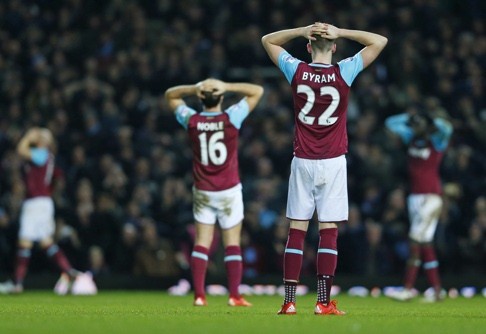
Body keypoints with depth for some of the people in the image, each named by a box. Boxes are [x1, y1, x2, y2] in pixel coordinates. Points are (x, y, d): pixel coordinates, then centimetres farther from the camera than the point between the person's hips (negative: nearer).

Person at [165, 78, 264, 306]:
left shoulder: (191, 120, -6)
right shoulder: (231, 118, -12)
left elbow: (170, 95, 10)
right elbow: (257, 91, -4)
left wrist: (194, 88, -7)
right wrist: (226, 87, -12)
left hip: (202, 192, 2)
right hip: (229, 192, -2)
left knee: (202, 242, 4)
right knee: (232, 244, 2)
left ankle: (199, 295, -2)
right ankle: (234, 296, -1)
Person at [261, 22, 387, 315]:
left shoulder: (296, 71, -3)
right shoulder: (344, 73, -7)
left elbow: (268, 40, 15)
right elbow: (380, 41, 3)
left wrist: (303, 30, 3)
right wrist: (340, 32, -1)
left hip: (302, 161, 2)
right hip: (333, 162, -2)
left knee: (296, 231, 3)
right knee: (329, 232, -1)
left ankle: (289, 301, 1)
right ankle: (324, 302, -5)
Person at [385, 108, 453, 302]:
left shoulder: (436, 141, -5)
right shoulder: (411, 138, 12)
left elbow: (446, 129, -26)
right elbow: (391, 123, 21)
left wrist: (431, 121, -10)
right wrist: (410, 117, 10)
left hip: (430, 197, -7)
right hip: (414, 196, 7)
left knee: (415, 242, -10)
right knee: (425, 244, 6)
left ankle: (408, 288, -9)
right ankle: (437, 290, 9)